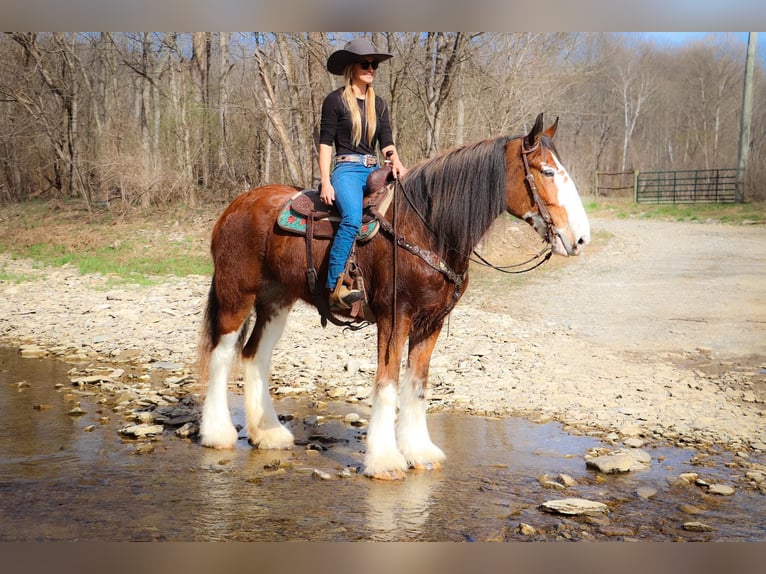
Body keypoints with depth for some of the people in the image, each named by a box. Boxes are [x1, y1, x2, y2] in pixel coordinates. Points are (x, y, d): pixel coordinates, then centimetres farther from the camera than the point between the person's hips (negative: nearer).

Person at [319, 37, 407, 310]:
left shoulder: (379, 104, 19)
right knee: (353, 218, -32)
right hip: (346, 169, -6)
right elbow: (325, 143, -1)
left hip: (374, 171, 6)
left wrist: (395, 161, -9)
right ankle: (336, 287, -31)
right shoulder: (335, 100, 2)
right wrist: (325, 182, -11)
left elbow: (386, 141, 13)